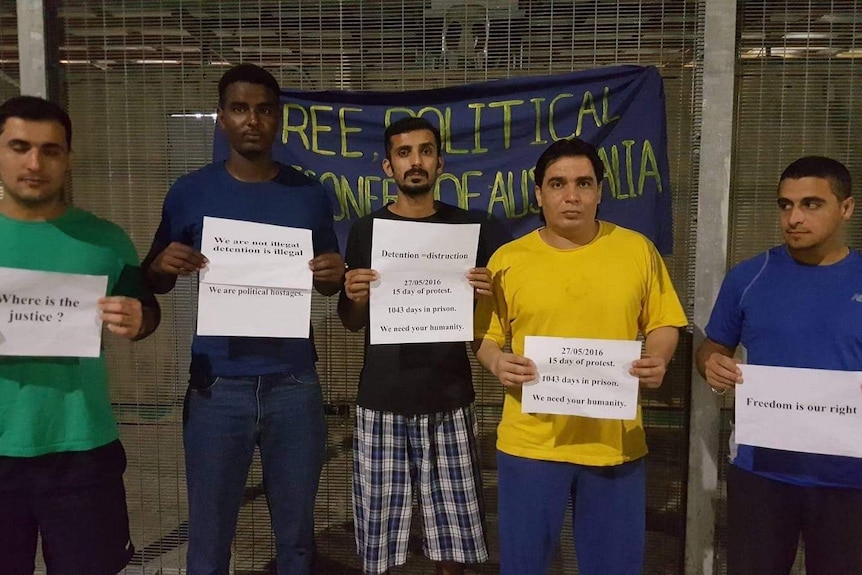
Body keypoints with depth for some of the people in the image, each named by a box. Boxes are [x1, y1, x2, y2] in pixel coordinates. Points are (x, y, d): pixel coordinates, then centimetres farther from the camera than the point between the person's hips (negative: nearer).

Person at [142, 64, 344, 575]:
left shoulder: (310, 194, 3)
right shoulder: (191, 192, 0)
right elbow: (153, 285, 8)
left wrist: (335, 274, -11)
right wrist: (163, 266, -14)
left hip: (294, 385, 1)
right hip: (216, 387, -1)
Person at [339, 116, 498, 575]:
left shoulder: (470, 228, 4)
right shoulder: (365, 231, 4)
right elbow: (351, 323, 9)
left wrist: (487, 294, -12)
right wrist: (356, 298, -13)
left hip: (448, 403, 0)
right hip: (381, 403, 0)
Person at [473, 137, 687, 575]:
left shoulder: (638, 249, 1)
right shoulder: (508, 258, -1)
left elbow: (663, 324, 6)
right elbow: (484, 335, 3)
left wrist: (657, 360, -14)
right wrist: (496, 362, -17)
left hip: (616, 443, 1)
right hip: (531, 441, 0)